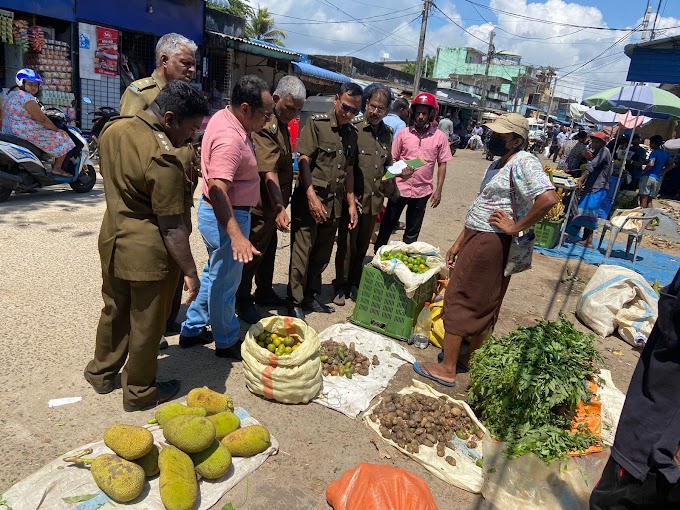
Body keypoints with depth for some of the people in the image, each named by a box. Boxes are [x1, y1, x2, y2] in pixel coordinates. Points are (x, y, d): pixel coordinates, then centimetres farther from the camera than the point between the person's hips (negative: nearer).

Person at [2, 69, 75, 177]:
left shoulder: (11, 94, 13)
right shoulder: (26, 98, -19)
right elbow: (42, 119, -19)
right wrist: (57, 130, -8)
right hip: (28, 134, -11)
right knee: (62, 140, -2)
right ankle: (57, 168, 0)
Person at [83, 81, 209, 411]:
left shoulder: (112, 129, 1)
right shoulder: (162, 158, -26)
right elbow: (172, 226, -24)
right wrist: (190, 271, -17)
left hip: (112, 238, 8)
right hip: (148, 251, -8)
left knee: (114, 310, 25)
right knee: (146, 324, 10)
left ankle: (101, 373, 44)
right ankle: (139, 393, 29)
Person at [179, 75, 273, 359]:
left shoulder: (225, 117, 3)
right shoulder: (230, 138, -28)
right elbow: (217, 190, -38)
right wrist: (236, 235, -45)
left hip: (217, 212, 10)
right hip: (226, 217, -10)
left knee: (214, 274, 23)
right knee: (225, 282, 7)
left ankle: (192, 330, 37)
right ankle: (227, 342, 26)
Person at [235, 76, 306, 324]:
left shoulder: (281, 122, 10)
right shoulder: (266, 125, -21)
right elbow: (269, 172, -30)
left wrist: (280, 206, 16)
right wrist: (280, 208, -37)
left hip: (273, 205, 10)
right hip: (262, 205, -10)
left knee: (269, 250, 21)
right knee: (253, 254, 3)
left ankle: (264, 292, 37)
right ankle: (243, 303, 18)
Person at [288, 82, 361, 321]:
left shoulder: (351, 133, 12)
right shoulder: (316, 123, -6)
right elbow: (303, 162, -11)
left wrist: (351, 204, 13)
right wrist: (312, 197, -18)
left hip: (334, 202, 6)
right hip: (310, 199, -6)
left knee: (322, 255, 13)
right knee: (301, 254, -1)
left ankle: (310, 296, 27)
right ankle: (295, 302, 12)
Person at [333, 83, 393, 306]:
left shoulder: (387, 133, 10)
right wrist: (350, 194, -14)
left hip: (374, 199, 5)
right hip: (353, 198, -5)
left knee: (363, 246, 14)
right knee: (347, 245, 4)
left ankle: (354, 284, 29)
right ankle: (341, 287, 19)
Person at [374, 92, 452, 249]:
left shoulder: (440, 137, -2)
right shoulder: (403, 133, -1)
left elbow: (442, 165, 3)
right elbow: (392, 160, 4)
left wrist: (438, 190, -1)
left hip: (422, 191, 0)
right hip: (399, 188, 0)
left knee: (412, 233, 13)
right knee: (387, 226, 9)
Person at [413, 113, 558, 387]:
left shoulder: (524, 162, -16)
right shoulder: (497, 164, 14)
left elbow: (549, 198, -31)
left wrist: (516, 227, -22)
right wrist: (458, 242, 15)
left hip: (489, 243, -10)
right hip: (476, 238, 10)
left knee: (457, 299, -2)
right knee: (482, 305, 17)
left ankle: (447, 369, 9)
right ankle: (469, 358, 32)